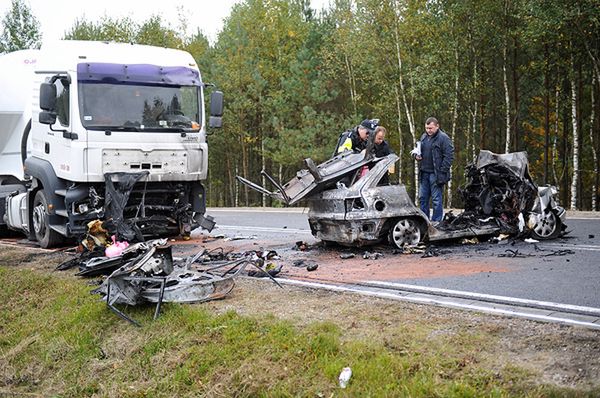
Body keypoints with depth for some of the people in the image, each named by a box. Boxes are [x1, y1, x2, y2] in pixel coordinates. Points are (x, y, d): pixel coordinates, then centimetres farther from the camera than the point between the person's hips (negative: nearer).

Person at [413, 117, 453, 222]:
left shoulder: (443, 138, -9)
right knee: (423, 198, 12)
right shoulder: (424, 137, 14)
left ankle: (436, 222, 4)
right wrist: (416, 155, 6)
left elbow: (449, 156, -13)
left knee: (436, 200, -3)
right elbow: (419, 149, 29)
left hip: (436, 174, -8)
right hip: (424, 173, 8)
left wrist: (442, 171, -17)